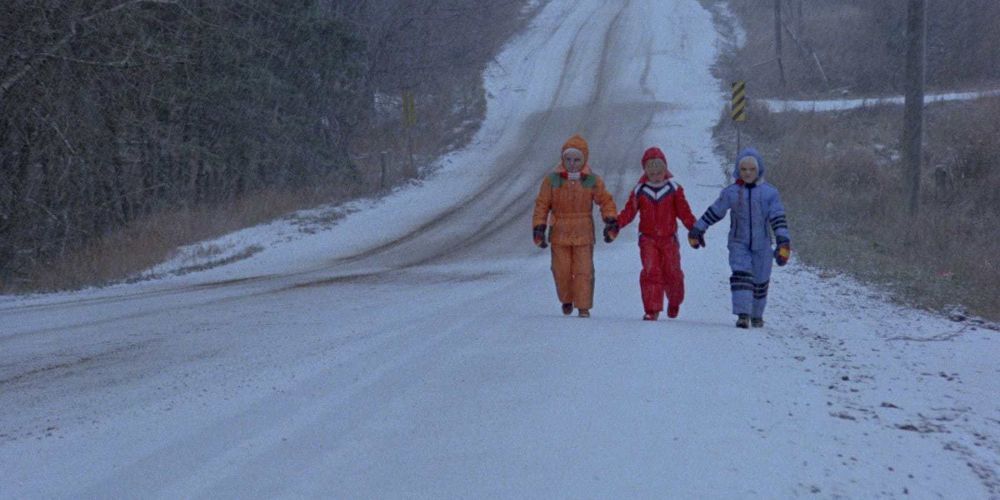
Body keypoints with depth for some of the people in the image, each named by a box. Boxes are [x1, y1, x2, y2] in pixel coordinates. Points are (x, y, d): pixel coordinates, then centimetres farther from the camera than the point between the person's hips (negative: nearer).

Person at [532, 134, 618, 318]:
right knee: (561, 272, 6)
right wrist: (538, 228, -5)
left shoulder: (593, 181, -2)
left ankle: (584, 307, 0)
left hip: (583, 235, -1)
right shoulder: (552, 180, -3)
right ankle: (566, 300, 31)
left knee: (584, 272, -6)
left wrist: (611, 222, -8)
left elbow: (606, 201, 5)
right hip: (559, 235, 1)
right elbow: (542, 205, 0)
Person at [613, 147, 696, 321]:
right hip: (648, 239, 0)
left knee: (672, 273, 4)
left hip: (669, 239, 0)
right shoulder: (639, 191, 4)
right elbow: (629, 211, 2)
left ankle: (674, 303, 32)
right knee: (650, 272, -12)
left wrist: (694, 228, -10)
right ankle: (652, 310, -11)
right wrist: (616, 223, -15)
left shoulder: (674, 189, 3)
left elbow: (684, 212, 2)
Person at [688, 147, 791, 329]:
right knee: (741, 275, -18)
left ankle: (756, 315, 30)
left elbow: (778, 218, -7)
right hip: (739, 243, 0)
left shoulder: (769, 193, -4)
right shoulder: (730, 192, -1)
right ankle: (743, 315, -21)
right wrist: (696, 230, 10)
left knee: (760, 281, 10)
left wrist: (783, 242, -16)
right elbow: (714, 212, 8)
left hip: (762, 244, 1)